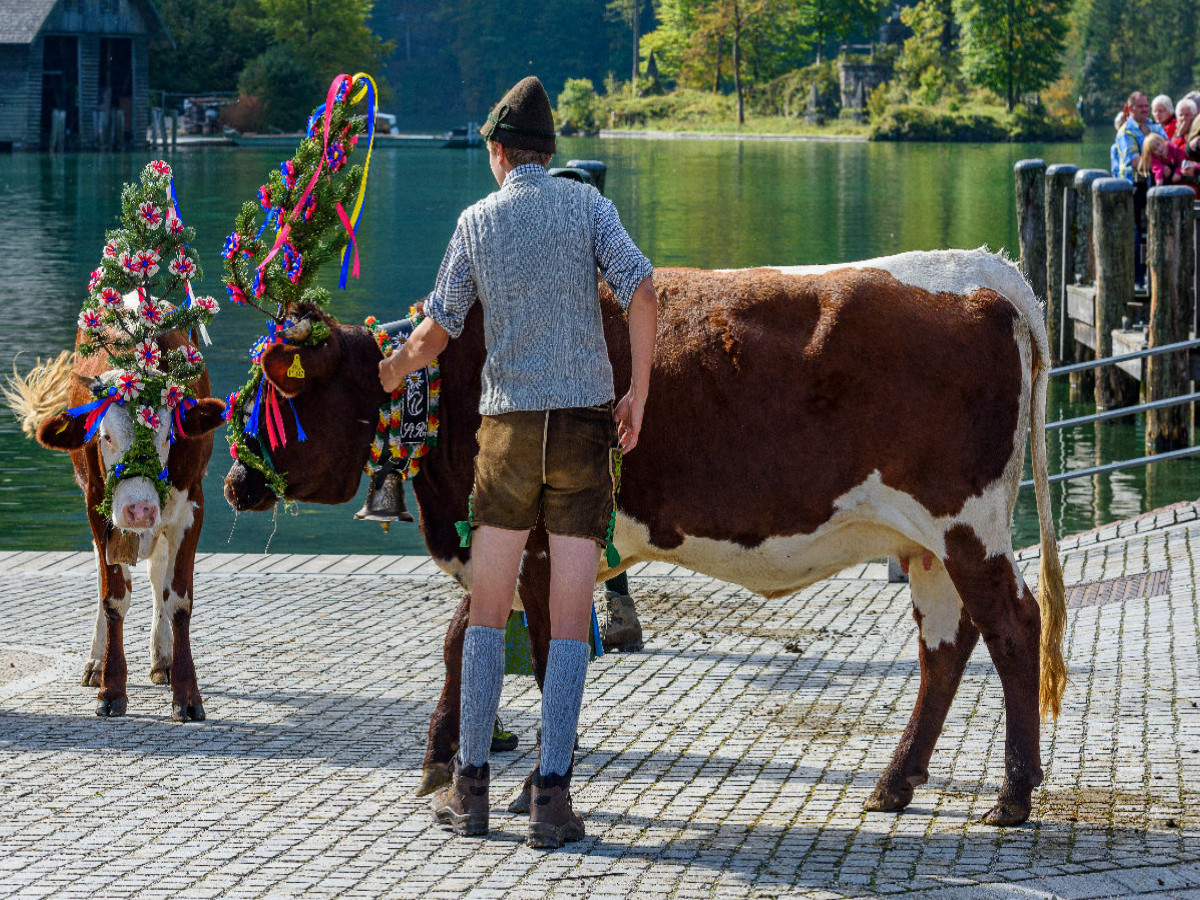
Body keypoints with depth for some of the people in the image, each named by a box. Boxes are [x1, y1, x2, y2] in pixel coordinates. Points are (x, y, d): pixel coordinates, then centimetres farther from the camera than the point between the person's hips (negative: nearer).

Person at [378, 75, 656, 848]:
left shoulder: (477, 222, 5)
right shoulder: (587, 205, 2)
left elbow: (436, 333, 8)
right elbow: (642, 293, -11)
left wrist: (395, 370, 30)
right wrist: (638, 395, -1)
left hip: (508, 427, 1)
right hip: (585, 422, -1)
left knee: (489, 612, 12)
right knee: (570, 621, 0)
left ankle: (471, 786, 9)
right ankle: (552, 795, -6)